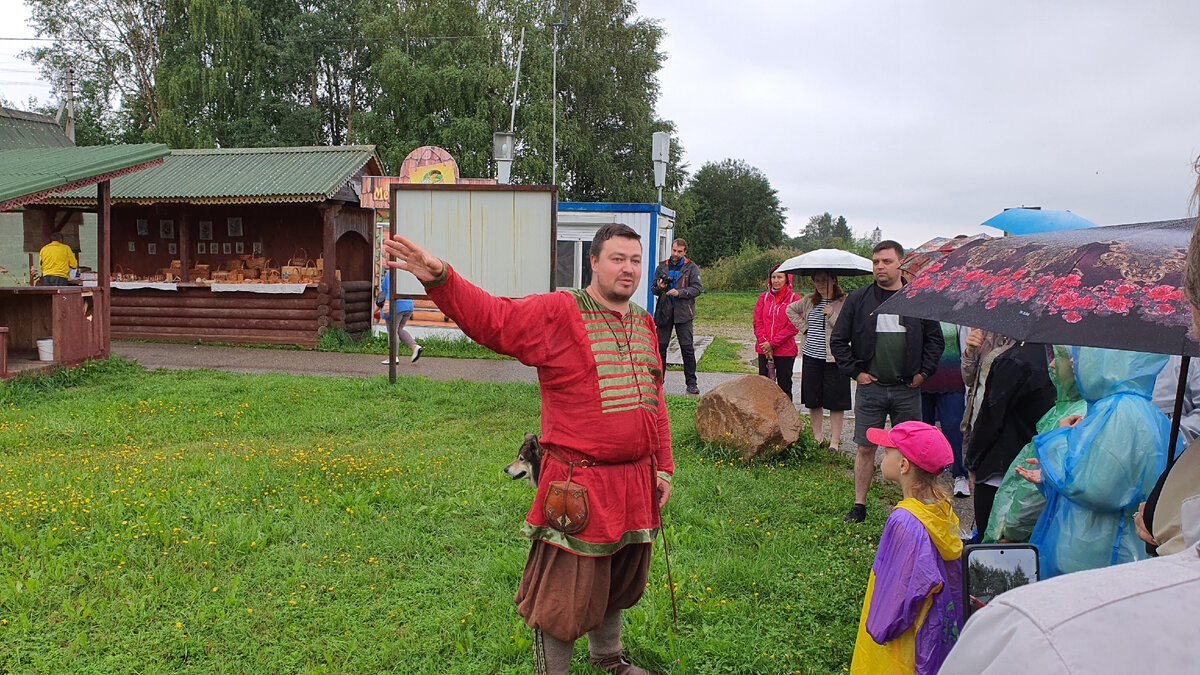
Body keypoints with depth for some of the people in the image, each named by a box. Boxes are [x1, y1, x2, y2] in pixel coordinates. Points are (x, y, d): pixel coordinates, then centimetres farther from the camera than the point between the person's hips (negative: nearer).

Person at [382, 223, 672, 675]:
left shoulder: (643, 323, 10)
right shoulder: (559, 313, -11)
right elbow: (493, 318, -25)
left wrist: (663, 467, 16)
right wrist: (440, 280, -42)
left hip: (635, 482, 7)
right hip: (580, 489, -7)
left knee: (618, 581, 26)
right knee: (564, 594, 5)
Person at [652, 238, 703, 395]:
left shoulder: (691, 267, 4)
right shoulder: (662, 267, 13)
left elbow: (698, 288, -5)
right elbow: (653, 288, 16)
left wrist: (680, 292, -18)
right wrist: (659, 288, -8)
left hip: (683, 312, -3)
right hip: (664, 312, 3)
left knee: (687, 348, -1)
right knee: (660, 347, 4)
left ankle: (691, 382, 6)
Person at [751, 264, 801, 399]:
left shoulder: (794, 298, -3)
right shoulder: (764, 297, 7)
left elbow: (793, 326, -9)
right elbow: (757, 322, 4)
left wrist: (773, 343, -13)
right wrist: (764, 343, -9)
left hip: (785, 351, -3)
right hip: (764, 350, 3)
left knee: (784, 388, 6)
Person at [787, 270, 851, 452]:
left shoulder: (844, 302, -6)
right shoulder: (810, 300, 9)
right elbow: (791, 310, 25)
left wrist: (832, 315, -21)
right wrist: (803, 327, 12)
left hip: (834, 358, -5)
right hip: (811, 356, 5)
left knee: (835, 402, 0)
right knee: (813, 400, 10)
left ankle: (834, 441, 8)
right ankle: (818, 438, 23)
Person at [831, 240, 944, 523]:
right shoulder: (858, 299, 1)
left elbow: (935, 339, 10)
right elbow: (838, 340, 5)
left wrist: (923, 372, 2)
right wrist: (855, 371, -2)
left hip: (908, 389, 1)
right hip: (870, 387, 0)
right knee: (866, 448, 4)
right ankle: (859, 505, 14)